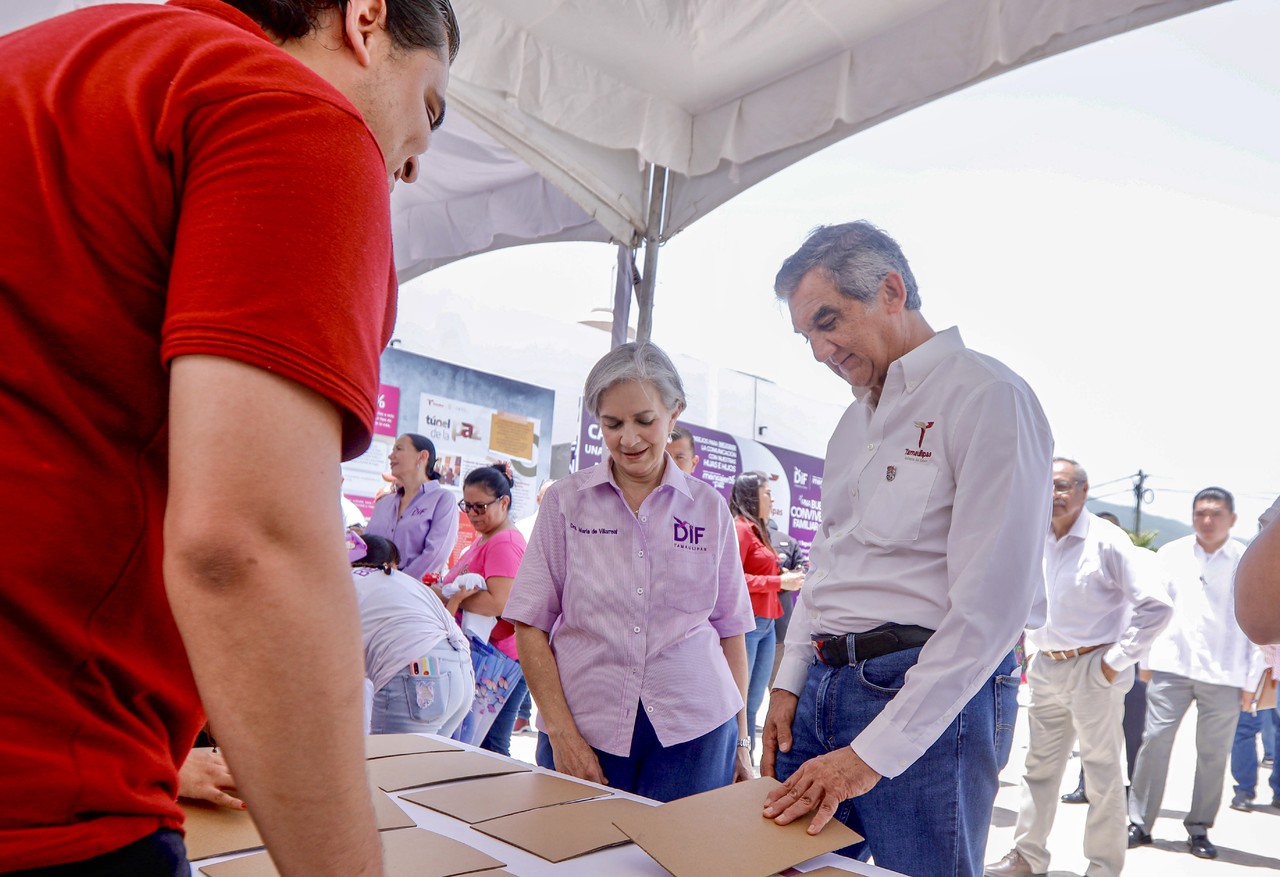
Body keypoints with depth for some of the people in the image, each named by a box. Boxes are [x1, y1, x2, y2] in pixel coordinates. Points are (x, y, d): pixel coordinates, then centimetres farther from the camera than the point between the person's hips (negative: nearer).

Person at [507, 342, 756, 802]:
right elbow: (530, 626, 0)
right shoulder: (566, 500, 2)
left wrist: (740, 739, 8)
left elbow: (729, 629, 9)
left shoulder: (709, 507, 5)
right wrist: (562, 733, -8)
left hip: (693, 730, 1)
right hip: (585, 729, 0)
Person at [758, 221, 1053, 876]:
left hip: (930, 697, -7)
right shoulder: (856, 420, 16)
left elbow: (991, 606, -18)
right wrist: (789, 683, 11)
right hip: (825, 684, 7)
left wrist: (873, 754, -19)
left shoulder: (988, 397, -11)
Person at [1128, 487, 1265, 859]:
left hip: (1224, 675, 0)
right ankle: (1139, 823, 9)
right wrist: (1145, 658, 6)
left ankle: (1199, 829, 20)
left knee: (1213, 753, 5)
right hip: (1171, 666, 1)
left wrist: (1250, 681, 2)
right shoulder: (1170, 554, 4)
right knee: (1154, 742, -1)